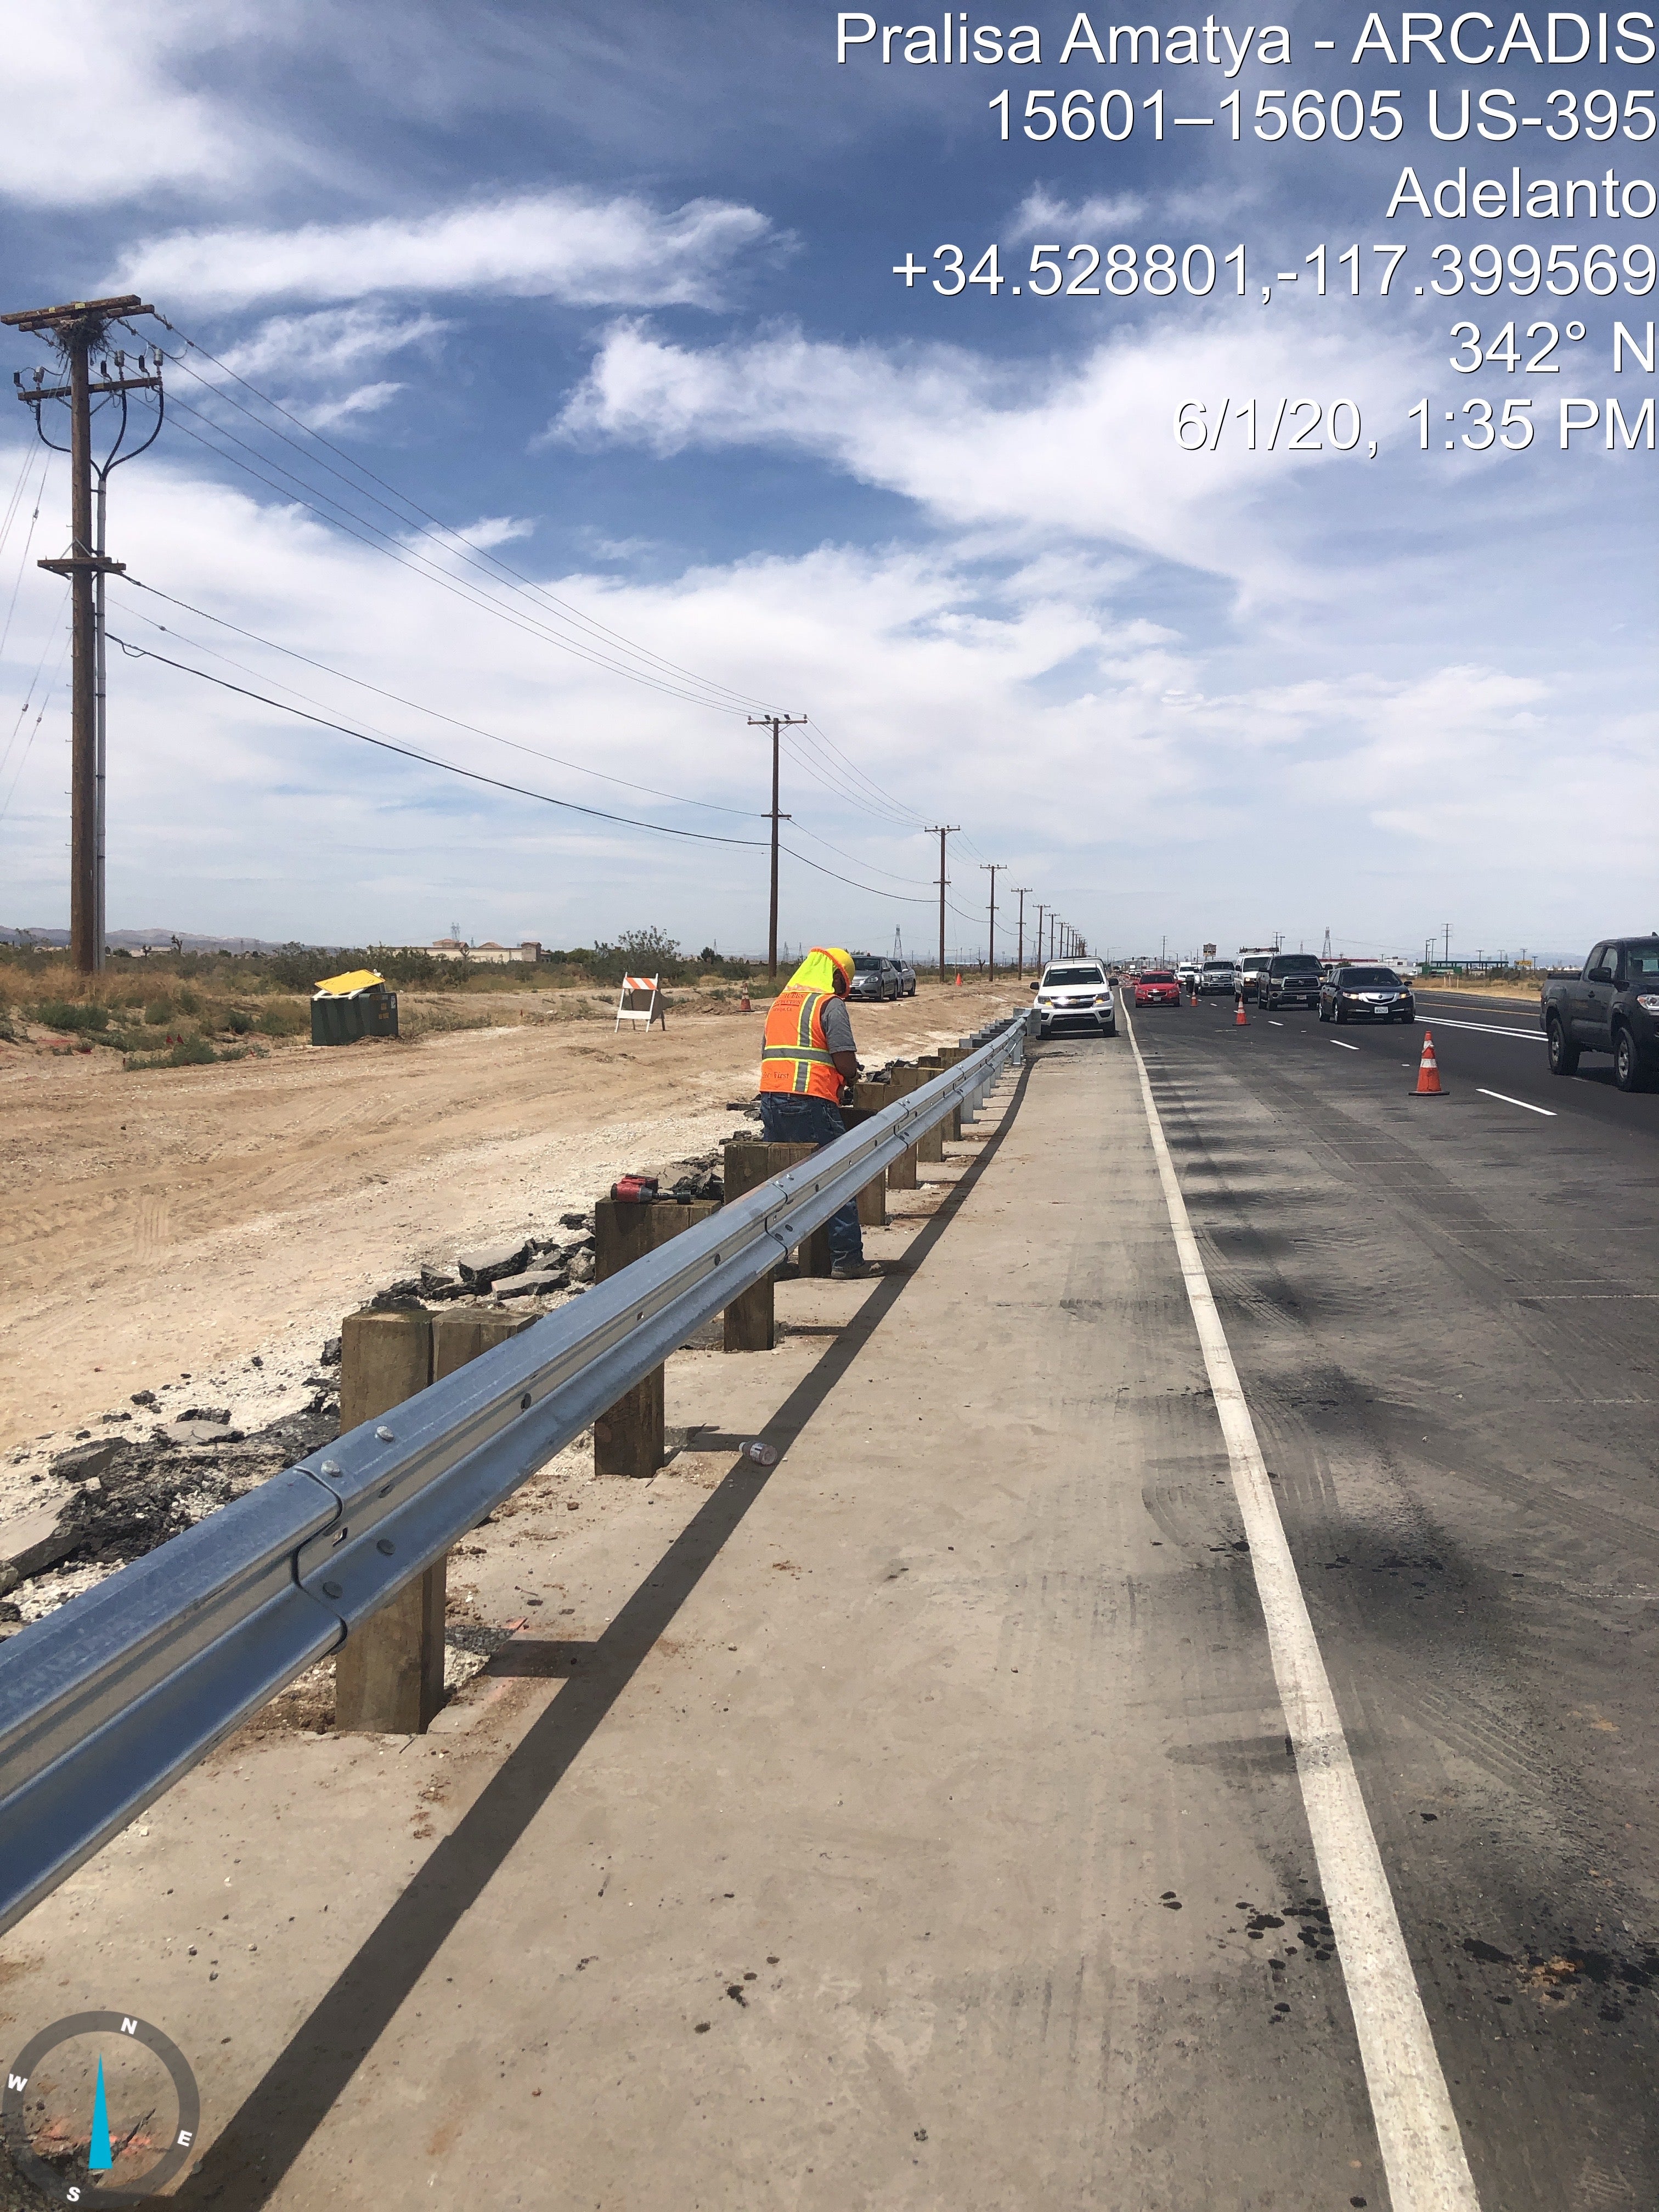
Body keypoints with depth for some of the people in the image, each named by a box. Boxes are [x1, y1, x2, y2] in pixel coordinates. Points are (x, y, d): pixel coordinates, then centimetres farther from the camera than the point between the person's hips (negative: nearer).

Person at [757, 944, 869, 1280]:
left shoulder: (780, 1001, 19)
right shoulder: (830, 1004, -3)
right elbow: (847, 1064, -11)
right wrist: (849, 1078, 12)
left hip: (770, 1100, 7)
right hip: (812, 1104, -7)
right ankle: (846, 1260, 1)